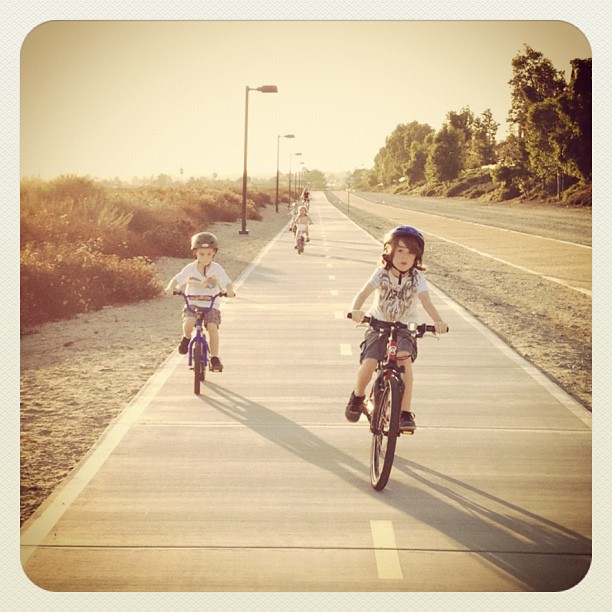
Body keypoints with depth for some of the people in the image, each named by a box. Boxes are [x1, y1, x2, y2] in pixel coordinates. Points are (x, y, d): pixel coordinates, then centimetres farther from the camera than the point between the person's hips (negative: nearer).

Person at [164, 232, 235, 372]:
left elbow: (227, 283, -15)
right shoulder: (190, 268, -4)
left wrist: (229, 290, -38)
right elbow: (177, 279, -10)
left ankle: (214, 358, -9)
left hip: (211, 305, 0)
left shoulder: (216, 269, -6)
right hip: (193, 303, 0)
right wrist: (170, 288, -32)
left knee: (212, 327, -23)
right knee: (188, 322, -29)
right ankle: (186, 338, 7)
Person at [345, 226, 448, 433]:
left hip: (404, 328, 0)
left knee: (404, 359, -28)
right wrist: (356, 310, -44)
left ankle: (405, 413, -21)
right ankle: (358, 396, 15)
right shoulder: (382, 273, -9)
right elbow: (363, 293, -22)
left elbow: (426, 301, -20)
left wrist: (438, 321, -40)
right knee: (368, 365, -20)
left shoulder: (417, 278, -7)